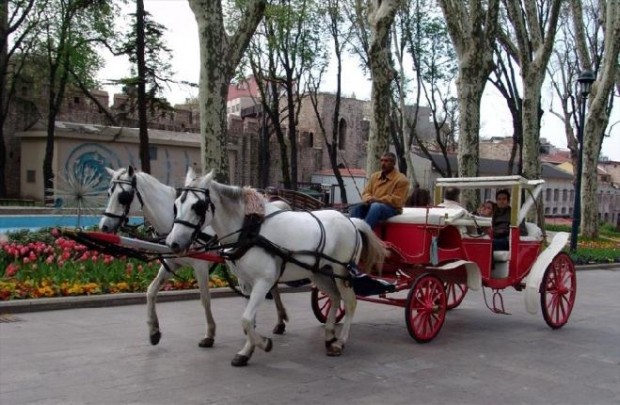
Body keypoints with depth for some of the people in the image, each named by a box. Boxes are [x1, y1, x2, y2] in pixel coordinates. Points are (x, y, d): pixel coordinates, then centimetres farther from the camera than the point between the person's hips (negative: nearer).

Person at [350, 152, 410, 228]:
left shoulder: (401, 179, -6)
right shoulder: (374, 176, 14)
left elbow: (397, 201, -14)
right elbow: (366, 193, 13)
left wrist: (378, 200, -22)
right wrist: (369, 199, -12)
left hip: (391, 208, -6)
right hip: (372, 205, 6)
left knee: (376, 207, -37)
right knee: (356, 208, -21)